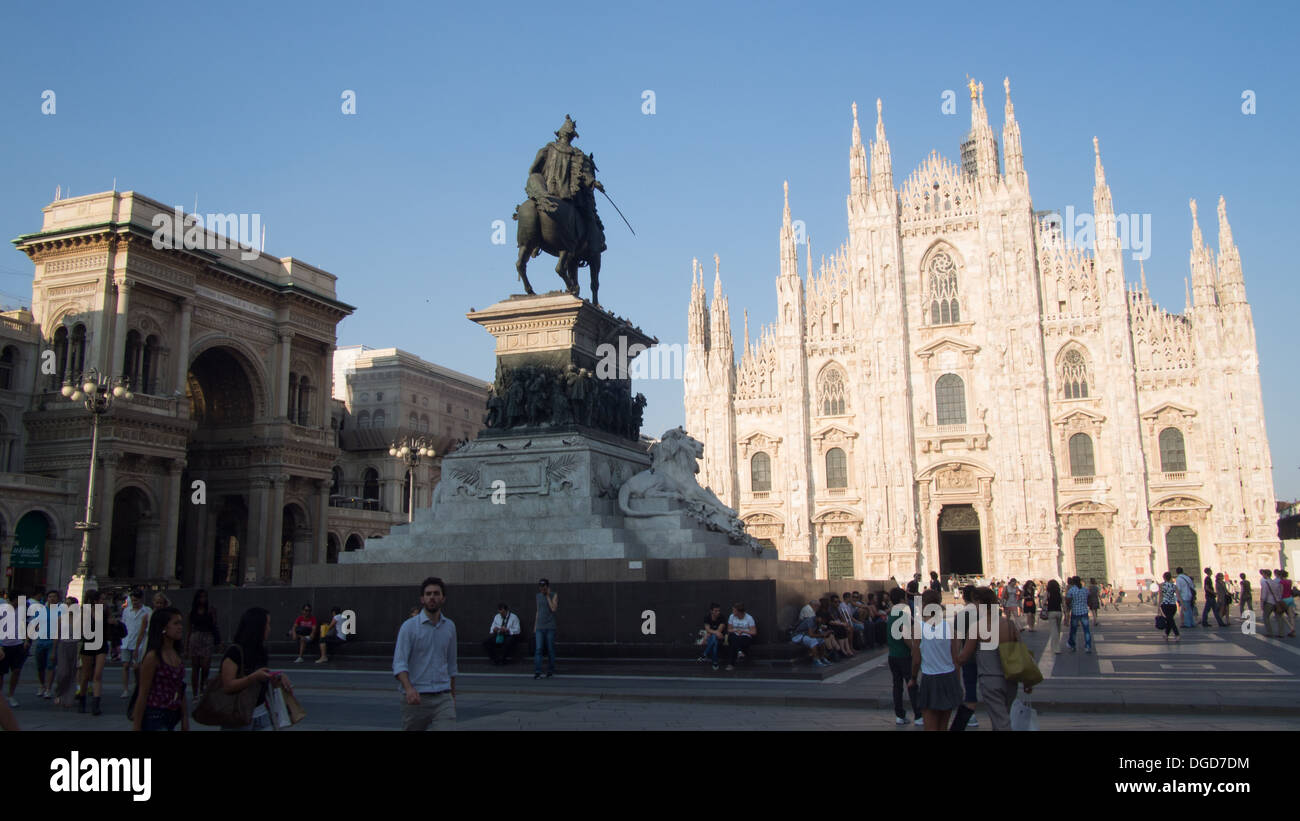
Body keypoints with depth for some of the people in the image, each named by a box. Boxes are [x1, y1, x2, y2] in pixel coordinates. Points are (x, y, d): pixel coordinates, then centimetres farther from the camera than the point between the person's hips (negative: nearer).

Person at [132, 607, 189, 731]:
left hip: (171, 718, 8)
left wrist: (185, 721, 12)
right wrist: (136, 726, -11)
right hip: (154, 717, -8)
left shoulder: (177, 655, 9)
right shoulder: (153, 657, -13)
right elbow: (143, 694, -12)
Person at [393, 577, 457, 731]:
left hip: (443, 698, 2)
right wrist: (409, 688, -32)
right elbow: (399, 662, -15)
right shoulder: (409, 626, -6)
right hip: (415, 698, -2)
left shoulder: (450, 626, 8)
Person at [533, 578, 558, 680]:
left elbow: (553, 609, -16)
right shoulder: (538, 596, 10)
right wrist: (535, 626, 15)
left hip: (550, 627, -3)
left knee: (550, 650, 2)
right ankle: (537, 672, -12)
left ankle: (550, 671, 15)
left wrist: (548, 596, -12)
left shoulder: (554, 595, -3)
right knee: (538, 649, -8)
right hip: (539, 627, 3)